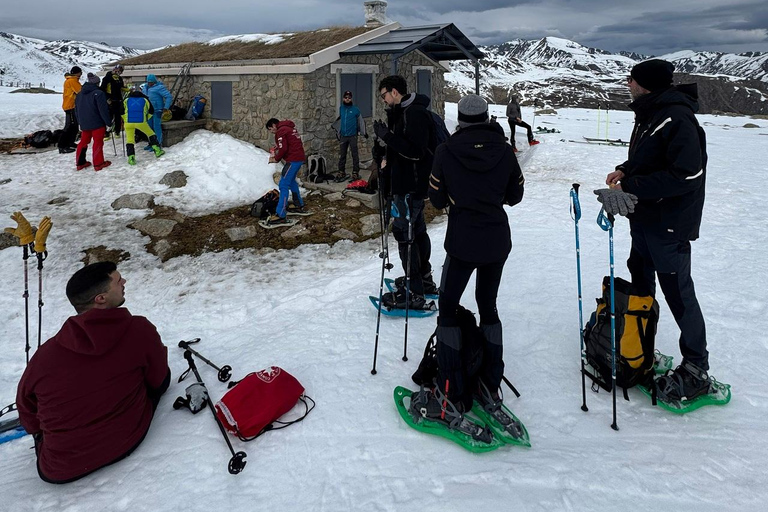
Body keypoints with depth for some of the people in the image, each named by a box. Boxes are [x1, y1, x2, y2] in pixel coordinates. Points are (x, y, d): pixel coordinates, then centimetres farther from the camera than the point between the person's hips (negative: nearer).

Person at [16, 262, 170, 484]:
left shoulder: (45, 354, -13)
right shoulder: (141, 331, -16)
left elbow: (27, 412, 1)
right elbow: (157, 380, 1)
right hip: (127, 442, -2)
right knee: (163, 373, 15)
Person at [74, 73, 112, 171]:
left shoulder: (80, 94, 11)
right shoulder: (98, 93, -13)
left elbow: (76, 110, 18)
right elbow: (103, 110, -17)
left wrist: (80, 122, 25)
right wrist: (108, 122, -10)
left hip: (84, 123, 7)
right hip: (97, 123, -7)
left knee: (84, 141, 15)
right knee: (98, 142, 1)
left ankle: (80, 163, 18)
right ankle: (98, 163, 3)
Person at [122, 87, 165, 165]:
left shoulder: (126, 101, 17)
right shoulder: (145, 100, 16)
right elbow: (151, 112, 22)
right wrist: (145, 119, 33)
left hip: (128, 123, 1)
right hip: (141, 122, -1)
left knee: (129, 140, 11)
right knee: (150, 134, 21)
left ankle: (131, 158, 1)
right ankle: (157, 150, 16)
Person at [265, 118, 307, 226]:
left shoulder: (280, 131, -10)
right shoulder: (289, 128, 19)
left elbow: (283, 149, -17)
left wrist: (276, 159, -2)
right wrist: (277, 147, 11)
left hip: (293, 160, -10)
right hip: (299, 157, 10)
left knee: (283, 185, -12)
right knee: (291, 181, 28)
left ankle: (281, 215, -18)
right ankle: (299, 206, 37)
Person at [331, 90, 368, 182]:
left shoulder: (355, 109, -4)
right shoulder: (341, 108, 7)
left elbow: (360, 121, 1)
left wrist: (364, 132, 2)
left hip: (353, 136, -4)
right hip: (343, 136, 4)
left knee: (354, 155, -1)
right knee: (342, 155, 8)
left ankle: (355, 173, 2)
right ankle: (341, 172, 15)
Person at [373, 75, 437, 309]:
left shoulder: (414, 113, -19)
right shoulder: (402, 112, 15)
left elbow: (416, 151, -27)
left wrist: (387, 136, -24)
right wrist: (387, 174, 18)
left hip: (411, 186, -11)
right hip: (409, 183, 11)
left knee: (404, 232, -9)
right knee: (416, 230, 18)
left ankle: (414, 293, -5)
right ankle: (425, 279, 33)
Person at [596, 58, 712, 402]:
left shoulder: (676, 118, -22)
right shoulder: (649, 113, 9)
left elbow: (686, 174, -28)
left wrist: (632, 187, -27)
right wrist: (626, 170, 2)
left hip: (669, 222, -10)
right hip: (645, 216, 10)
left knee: (677, 290, -3)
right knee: (640, 278, 20)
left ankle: (696, 371, 10)